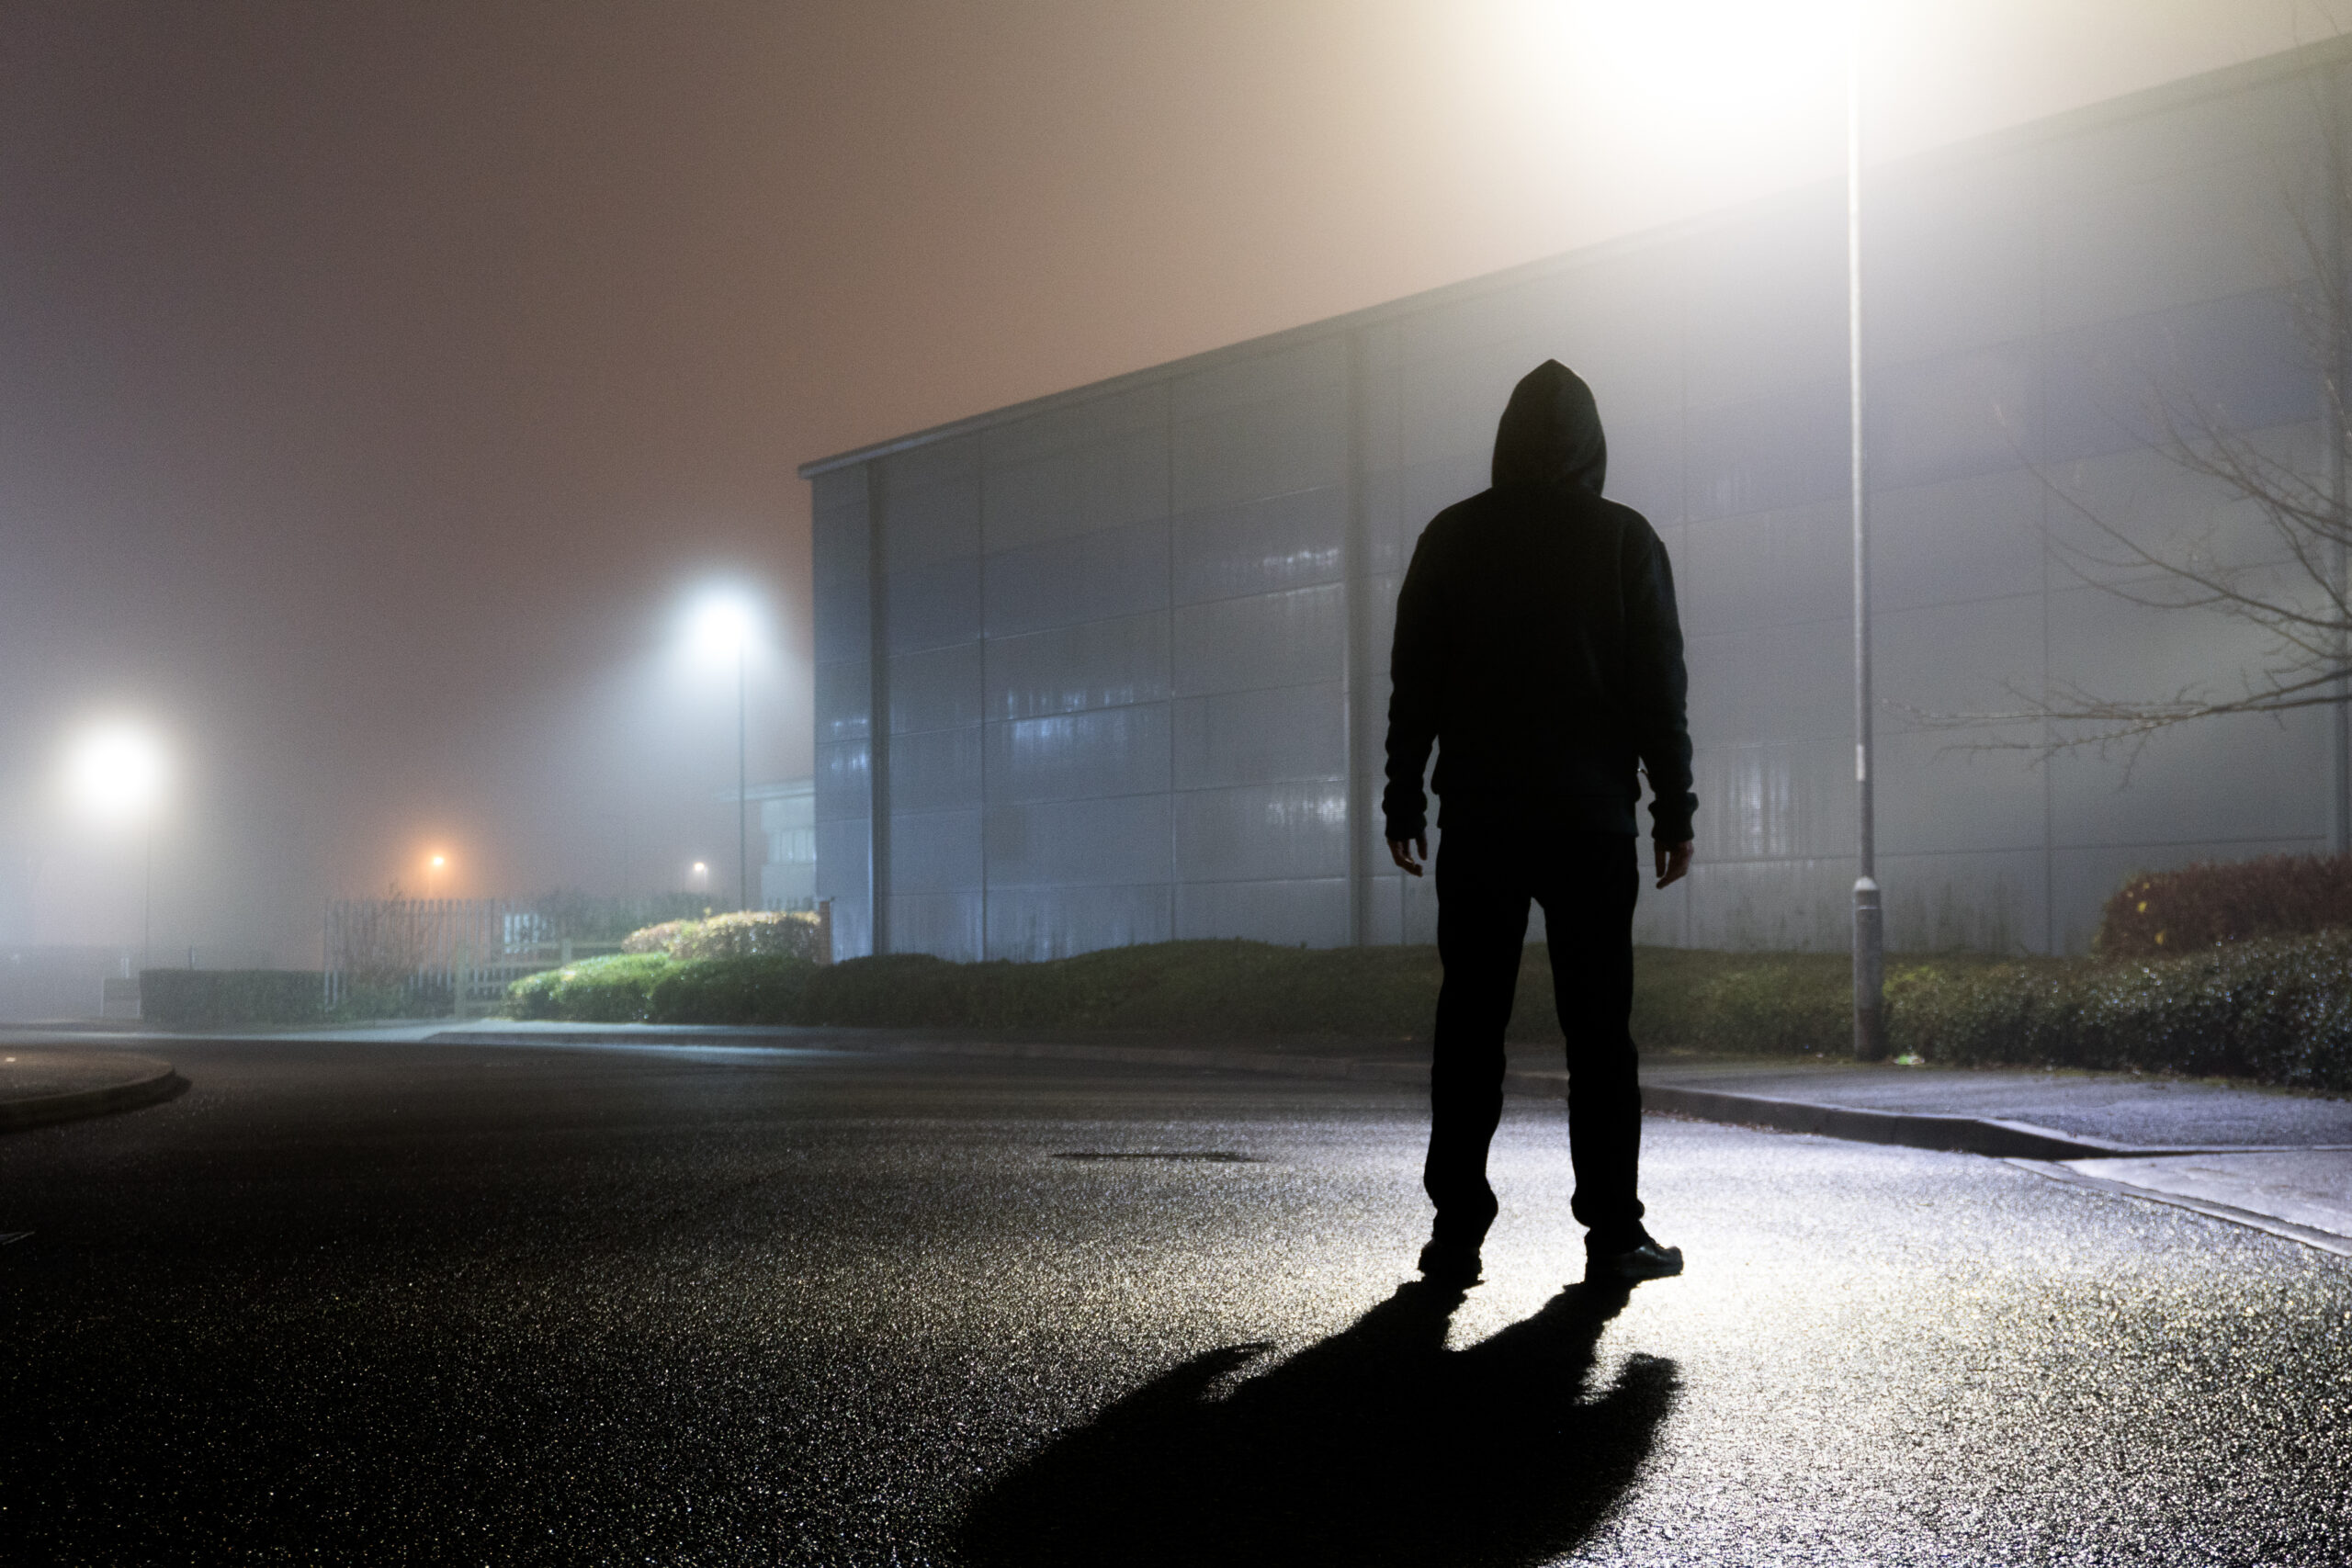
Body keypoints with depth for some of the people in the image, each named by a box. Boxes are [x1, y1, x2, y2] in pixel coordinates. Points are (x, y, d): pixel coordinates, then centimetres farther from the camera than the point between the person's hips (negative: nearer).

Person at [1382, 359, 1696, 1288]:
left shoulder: (1451, 538, 5)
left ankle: (1457, 1231, 4)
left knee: (1468, 1026, 4)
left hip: (1479, 820, 1)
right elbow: (1660, 690, -1)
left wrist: (1403, 802, 9)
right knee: (1598, 1028, 3)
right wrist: (1675, 810, 4)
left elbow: (1413, 683, 4)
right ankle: (1613, 1232, 4)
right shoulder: (1624, 539, 1)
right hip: (1590, 821, -1)